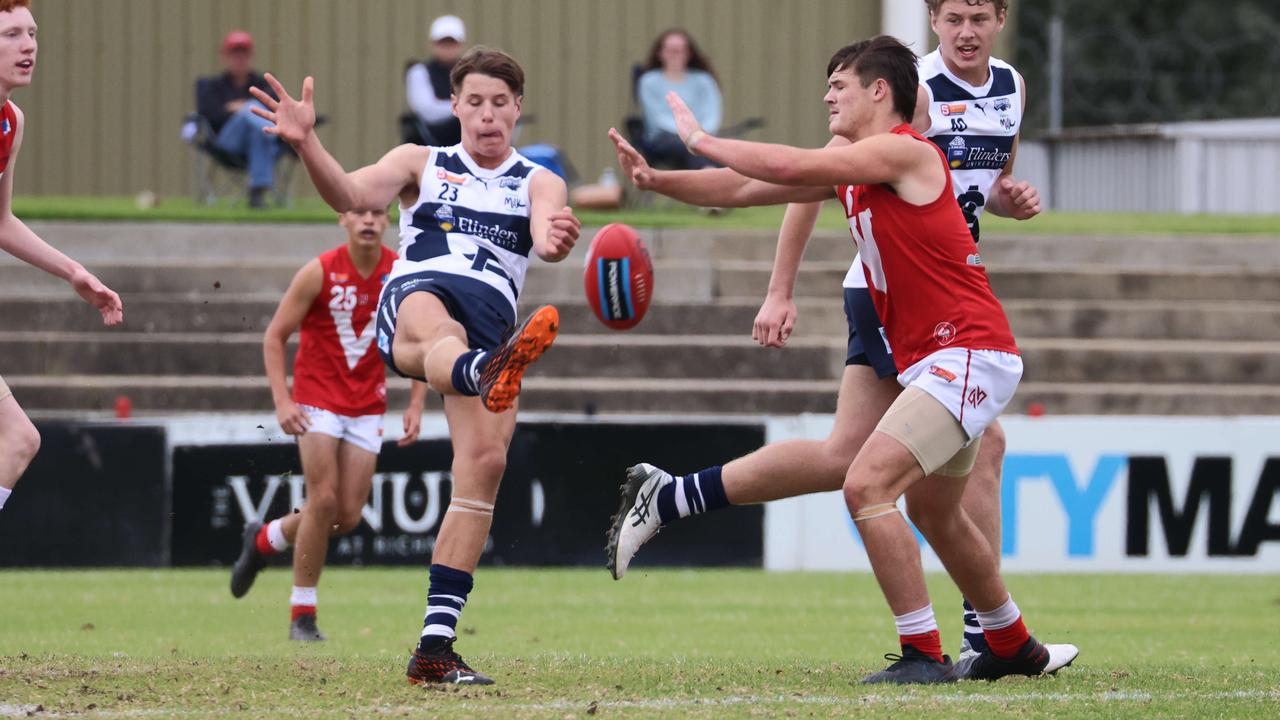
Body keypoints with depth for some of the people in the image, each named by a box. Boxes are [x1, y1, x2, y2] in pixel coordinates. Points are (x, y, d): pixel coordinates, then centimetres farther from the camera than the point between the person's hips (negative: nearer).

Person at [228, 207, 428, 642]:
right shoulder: (320, 273, -12)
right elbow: (275, 336, -5)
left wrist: (415, 406, -1)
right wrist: (282, 400, -16)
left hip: (367, 406, 3)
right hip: (317, 401, -3)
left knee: (348, 516, -1)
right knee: (323, 500, -15)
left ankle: (265, 539, 28)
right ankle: (303, 616, -3)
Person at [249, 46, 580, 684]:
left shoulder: (539, 184, 22)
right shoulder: (421, 163, 23)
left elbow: (547, 237, -2)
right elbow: (352, 194, 5)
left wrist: (556, 240, -28)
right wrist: (307, 144, -15)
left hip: (491, 324, 2)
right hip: (416, 293, -2)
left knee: (484, 463, -14)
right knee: (436, 328, -41)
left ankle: (435, 645, -12)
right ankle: (490, 373, -83)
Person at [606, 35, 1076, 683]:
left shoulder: (904, 151, -14)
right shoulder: (848, 169, 14)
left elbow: (788, 168, -21)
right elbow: (746, 189, 12)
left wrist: (701, 139, -9)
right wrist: (656, 180, 0)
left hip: (968, 355, -11)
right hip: (930, 360, 11)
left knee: (867, 486, -20)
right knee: (932, 512, 24)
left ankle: (924, 655, -16)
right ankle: (1014, 648, 40)